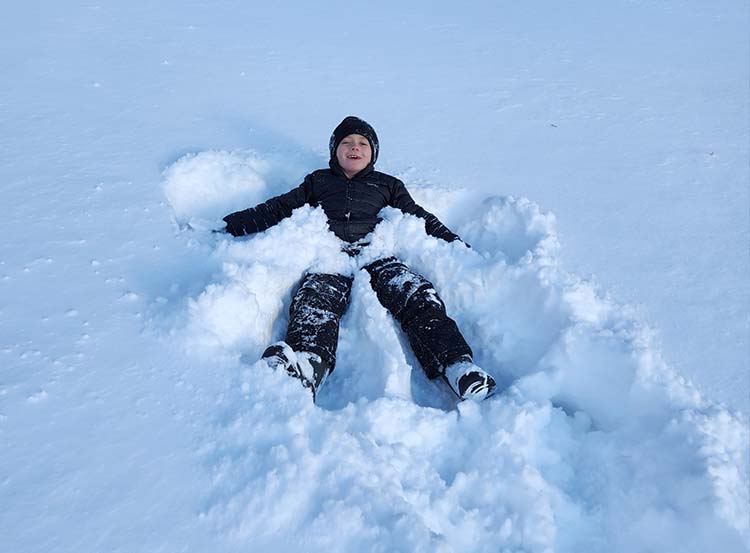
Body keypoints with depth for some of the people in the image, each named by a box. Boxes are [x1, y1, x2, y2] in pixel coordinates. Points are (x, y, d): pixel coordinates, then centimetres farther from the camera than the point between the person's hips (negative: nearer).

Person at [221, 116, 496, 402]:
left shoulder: (388, 185, 32)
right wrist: (230, 225, 20)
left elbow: (421, 218, 27)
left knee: (418, 295, -31)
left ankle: (457, 366, -47)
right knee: (315, 298, -36)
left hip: (376, 256, 1)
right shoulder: (318, 180, 33)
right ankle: (305, 367, -61)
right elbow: (277, 209, 29)